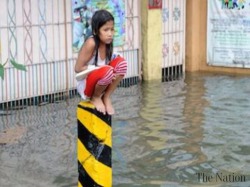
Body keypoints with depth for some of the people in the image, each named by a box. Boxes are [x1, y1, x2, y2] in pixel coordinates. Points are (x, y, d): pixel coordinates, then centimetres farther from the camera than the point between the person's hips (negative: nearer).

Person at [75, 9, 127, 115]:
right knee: (107, 71, -34)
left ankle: (106, 97, -2)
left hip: (100, 82, 7)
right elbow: (78, 68, -22)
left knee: (121, 62, -12)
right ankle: (95, 97, -5)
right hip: (85, 85, -7)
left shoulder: (107, 42, -3)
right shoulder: (91, 43, -24)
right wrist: (101, 69, -25)